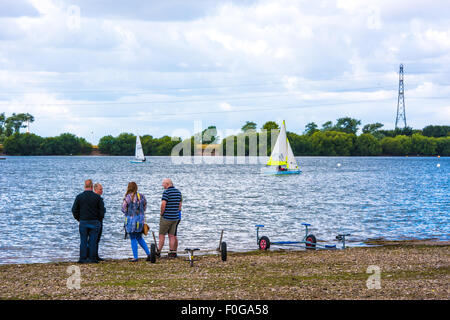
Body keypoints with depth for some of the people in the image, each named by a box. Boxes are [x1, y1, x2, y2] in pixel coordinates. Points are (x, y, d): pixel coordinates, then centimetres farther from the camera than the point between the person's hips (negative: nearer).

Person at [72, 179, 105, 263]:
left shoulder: (79, 197, -1)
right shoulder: (97, 197, -3)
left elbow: (74, 210, 1)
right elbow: (102, 210, -2)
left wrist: (78, 219, 12)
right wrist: (99, 219, 10)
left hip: (83, 222, 1)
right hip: (94, 222, -1)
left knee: (83, 241, 5)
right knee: (93, 241, 3)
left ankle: (83, 259, 3)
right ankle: (92, 259, 4)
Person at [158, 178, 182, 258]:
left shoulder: (166, 192, -13)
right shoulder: (178, 192, 10)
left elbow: (163, 204, -21)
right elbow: (180, 204, 16)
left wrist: (162, 213, -7)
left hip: (166, 217, -7)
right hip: (175, 217, 7)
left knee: (162, 234, 2)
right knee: (172, 236, 8)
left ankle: (158, 252, 4)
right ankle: (172, 253, 5)